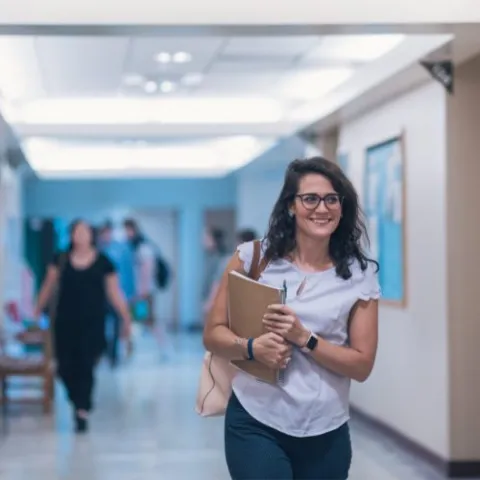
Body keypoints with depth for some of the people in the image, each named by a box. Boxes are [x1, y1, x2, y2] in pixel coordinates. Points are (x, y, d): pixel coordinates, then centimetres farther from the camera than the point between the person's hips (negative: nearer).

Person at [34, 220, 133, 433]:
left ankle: (82, 412, -2)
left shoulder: (103, 262, 0)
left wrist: (126, 318, 2)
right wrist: (37, 312, 13)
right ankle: (79, 402, 29)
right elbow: (48, 287, 12)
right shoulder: (61, 260, 4)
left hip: (92, 324, -2)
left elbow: (114, 293, 4)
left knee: (85, 367, -7)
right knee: (65, 367, 3)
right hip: (65, 322, 2)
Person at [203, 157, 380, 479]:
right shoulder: (253, 257, -1)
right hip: (256, 423, -1)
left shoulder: (360, 275, -1)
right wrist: (252, 348, -18)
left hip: (326, 432, 1)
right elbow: (213, 334, 2)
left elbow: (362, 365, -2)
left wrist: (303, 338, -16)